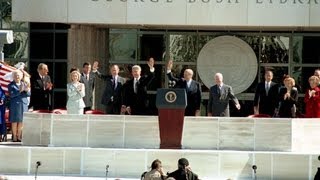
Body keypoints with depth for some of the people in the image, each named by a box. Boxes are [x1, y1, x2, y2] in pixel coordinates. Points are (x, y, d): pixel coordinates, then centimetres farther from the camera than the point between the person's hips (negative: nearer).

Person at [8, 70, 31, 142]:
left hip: (24, 104, 4)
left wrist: (27, 90, -16)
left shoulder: (24, 84, 12)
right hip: (14, 105, -4)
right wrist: (20, 91, -24)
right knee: (15, 121, -2)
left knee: (21, 121, 4)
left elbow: (29, 94, 6)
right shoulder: (11, 85, 0)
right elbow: (11, 94, -14)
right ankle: (14, 137, 3)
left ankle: (19, 136, 10)